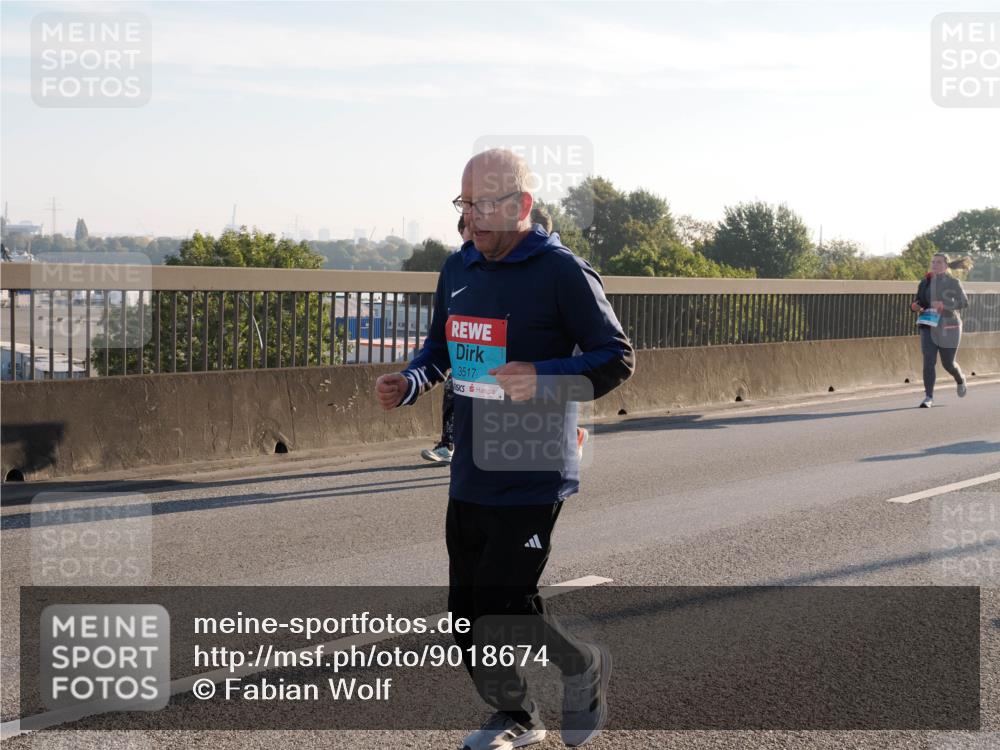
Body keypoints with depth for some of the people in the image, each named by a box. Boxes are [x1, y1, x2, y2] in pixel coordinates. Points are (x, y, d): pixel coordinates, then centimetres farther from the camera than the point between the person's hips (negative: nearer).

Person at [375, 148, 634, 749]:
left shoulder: (563, 272, -11)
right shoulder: (458, 271, 10)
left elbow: (619, 359, -9)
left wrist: (544, 379, -24)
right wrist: (408, 384, 3)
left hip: (532, 480, -7)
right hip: (470, 476, 7)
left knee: (502, 612, -9)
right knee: (468, 617, 10)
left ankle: (586, 667, 21)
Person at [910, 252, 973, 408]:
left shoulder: (953, 282, -5)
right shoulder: (926, 282, 6)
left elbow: (964, 302, -13)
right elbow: (919, 301, 18)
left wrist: (944, 304, -27)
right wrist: (915, 306, -6)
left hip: (948, 327, -3)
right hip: (928, 326, 3)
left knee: (948, 363, 8)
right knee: (929, 361, -11)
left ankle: (961, 380, 42)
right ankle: (929, 398, -10)